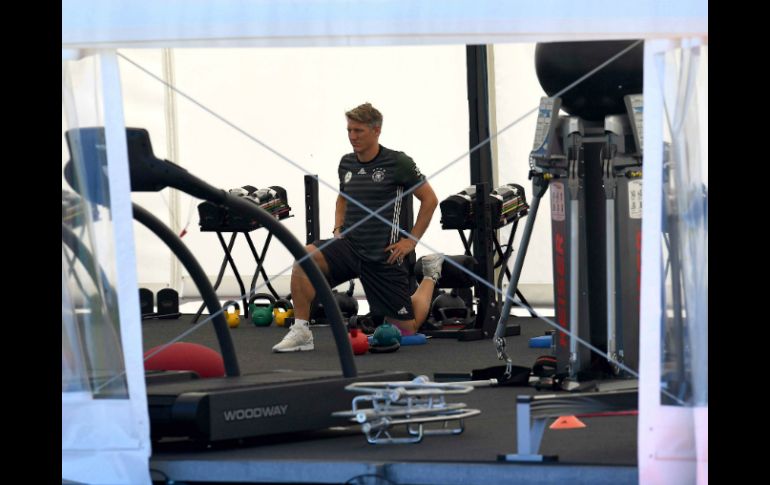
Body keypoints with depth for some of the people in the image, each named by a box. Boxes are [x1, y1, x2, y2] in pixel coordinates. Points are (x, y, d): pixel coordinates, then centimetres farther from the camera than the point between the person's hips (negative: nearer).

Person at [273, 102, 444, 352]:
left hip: (383, 256, -4)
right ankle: (301, 332, -21)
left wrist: (411, 241, -5)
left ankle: (430, 277, 33)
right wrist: (338, 228, 9)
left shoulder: (397, 163, -10)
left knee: (407, 327, 4)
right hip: (349, 246, 4)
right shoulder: (347, 164, 6)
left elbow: (429, 199, -2)